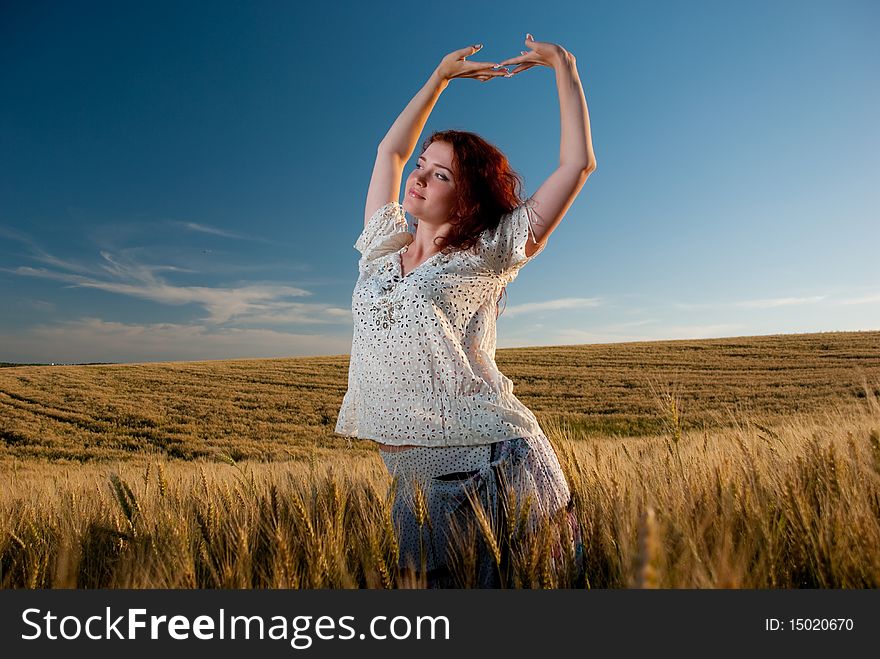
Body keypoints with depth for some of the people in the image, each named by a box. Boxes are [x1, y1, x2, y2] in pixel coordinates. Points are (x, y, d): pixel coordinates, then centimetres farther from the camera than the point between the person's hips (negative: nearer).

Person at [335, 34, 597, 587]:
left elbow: (578, 165, 1)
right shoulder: (382, 250, 12)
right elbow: (390, 151, 24)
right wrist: (441, 77, 26)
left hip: (490, 463, -4)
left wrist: (563, 65, 9)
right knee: (439, 582, 16)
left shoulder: (484, 255, -1)